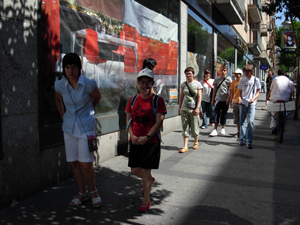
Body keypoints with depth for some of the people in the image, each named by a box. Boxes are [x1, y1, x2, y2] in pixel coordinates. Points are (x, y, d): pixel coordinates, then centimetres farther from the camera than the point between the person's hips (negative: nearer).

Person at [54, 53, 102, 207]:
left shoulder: (88, 84, -13)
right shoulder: (59, 85, -3)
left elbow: (97, 97, 8)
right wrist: (63, 116, 15)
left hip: (86, 128, -4)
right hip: (69, 129, 4)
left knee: (86, 164, -6)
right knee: (73, 163, 9)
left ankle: (93, 191, 21)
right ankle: (82, 193, 28)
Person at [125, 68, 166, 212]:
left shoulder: (158, 100, -8)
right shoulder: (133, 100, 6)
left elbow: (159, 122, -12)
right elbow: (128, 119, 7)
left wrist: (147, 137, -18)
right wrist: (132, 135, -8)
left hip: (151, 141, -5)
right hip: (135, 141, 5)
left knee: (145, 171, 0)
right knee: (135, 170, 12)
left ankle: (146, 201, 18)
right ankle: (149, 180, 46)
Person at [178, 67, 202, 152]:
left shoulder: (197, 84, 0)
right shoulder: (183, 84, 8)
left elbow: (199, 97, -4)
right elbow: (181, 97, 12)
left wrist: (197, 108, -14)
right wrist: (179, 108, 9)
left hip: (194, 109, -2)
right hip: (184, 108, 2)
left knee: (194, 127, 5)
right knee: (185, 128, 0)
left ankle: (196, 142, 30)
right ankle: (185, 146, 2)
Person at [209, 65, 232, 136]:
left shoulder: (228, 79, 1)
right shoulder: (217, 79, 10)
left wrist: (228, 98, -12)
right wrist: (213, 99, 11)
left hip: (225, 100, -2)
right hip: (218, 99, 2)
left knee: (224, 114, 7)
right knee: (216, 113, -5)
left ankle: (223, 128, 21)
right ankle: (215, 130, -7)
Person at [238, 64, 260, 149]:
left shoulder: (256, 80, 3)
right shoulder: (242, 80, 9)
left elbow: (257, 92, 4)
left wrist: (253, 98, -15)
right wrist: (239, 97, -8)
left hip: (252, 104, -3)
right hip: (243, 103, 3)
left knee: (250, 122, -12)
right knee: (242, 122, 6)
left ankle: (249, 141, -6)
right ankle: (242, 139, 18)